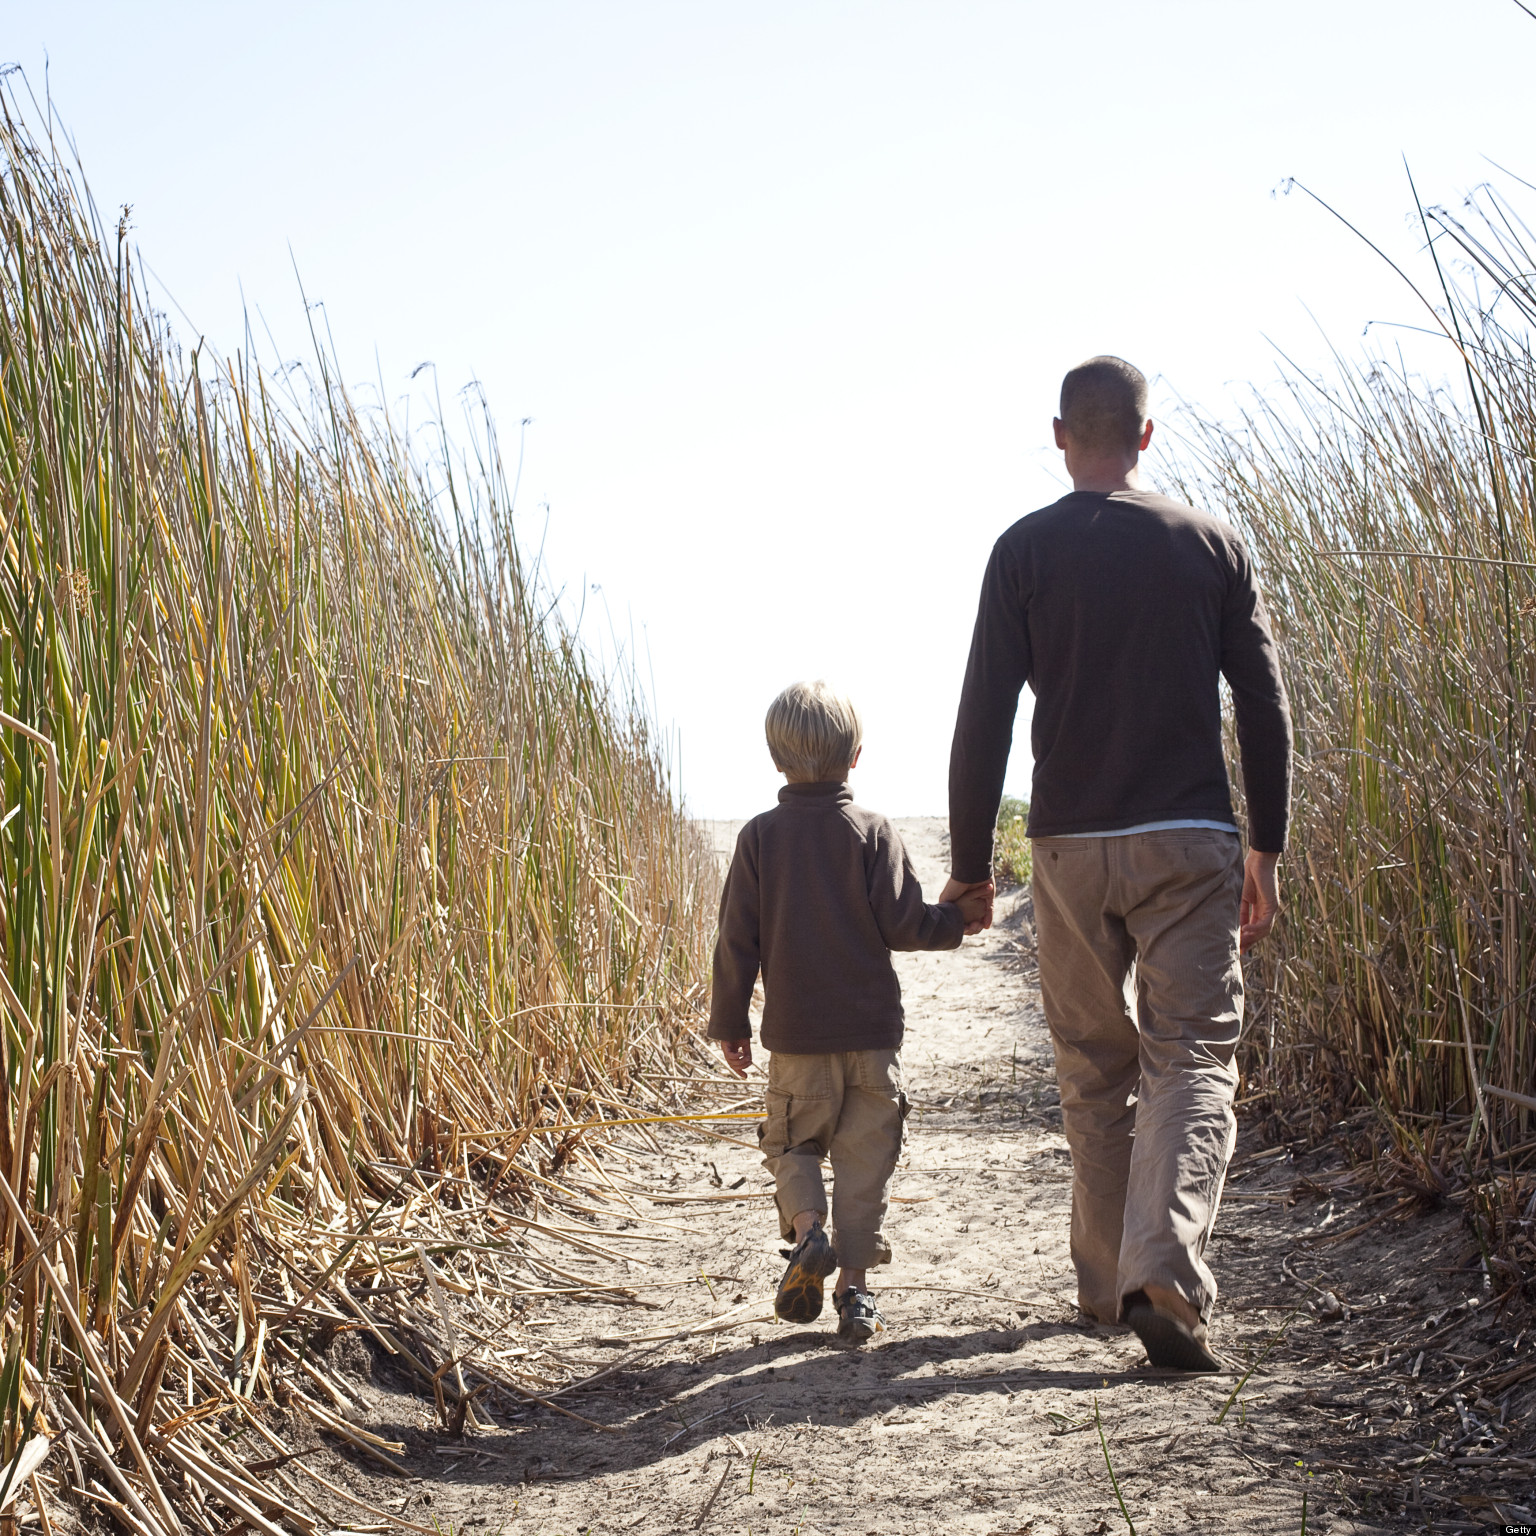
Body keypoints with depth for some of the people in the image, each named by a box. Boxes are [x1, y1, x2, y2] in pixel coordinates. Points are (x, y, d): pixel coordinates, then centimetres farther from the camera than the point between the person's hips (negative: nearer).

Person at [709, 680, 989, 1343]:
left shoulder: (759, 836, -2)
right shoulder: (873, 831, -5)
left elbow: (738, 939, -1)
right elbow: (902, 923, -9)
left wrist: (728, 1022, 8)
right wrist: (958, 917, 10)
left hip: (794, 1033, 0)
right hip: (871, 1027, 0)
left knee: (791, 1141, 17)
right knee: (864, 1155, 7)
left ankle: (808, 1228, -9)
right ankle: (854, 1287, 5)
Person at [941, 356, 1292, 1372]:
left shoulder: (1026, 551, 0)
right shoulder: (1213, 545, 5)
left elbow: (985, 716, -3)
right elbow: (1264, 707, 4)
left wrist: (970, 863, 4)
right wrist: (1266, 849, 12)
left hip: (1072, 847, 1)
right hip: (1191, 842, 0)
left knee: (1096, 1072, 13)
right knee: (1194, 1058, -1)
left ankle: (1109, 1285, 20)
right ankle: (1164, 1277, -21)